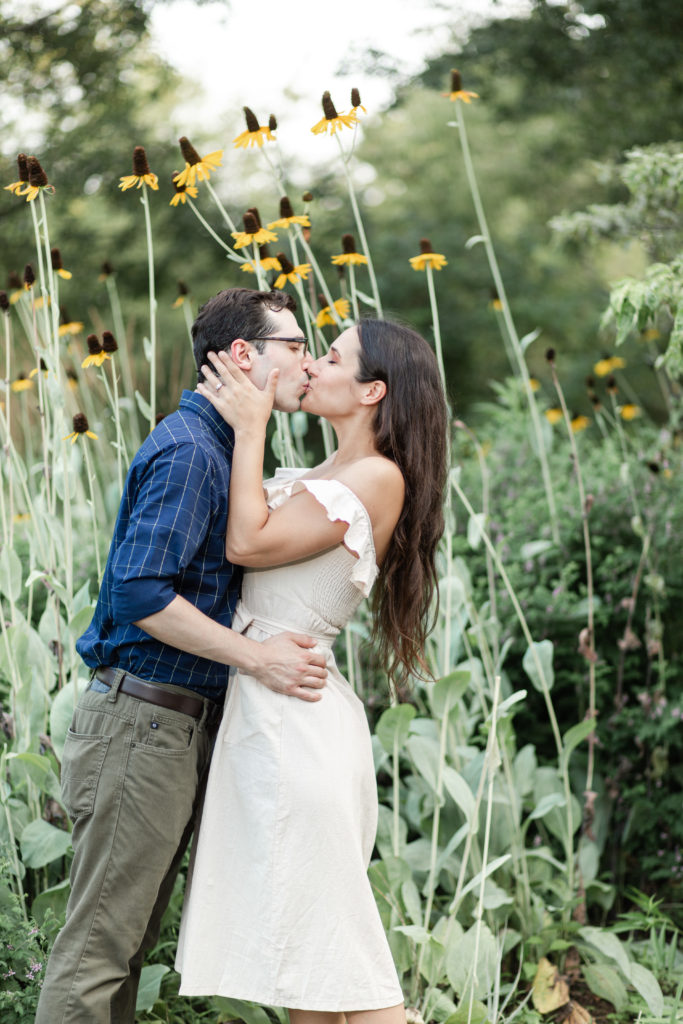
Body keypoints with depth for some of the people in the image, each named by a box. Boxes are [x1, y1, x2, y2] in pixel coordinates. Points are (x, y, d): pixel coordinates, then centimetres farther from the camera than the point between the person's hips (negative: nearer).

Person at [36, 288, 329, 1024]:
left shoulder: (220, 448, 18)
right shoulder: (186, 451, -15)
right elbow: (138, 592, -23)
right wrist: (257, 658, -19)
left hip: (182, 727, 10)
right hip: (143, 720, -10)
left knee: (130, 936, 14)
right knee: (98, 943, -5)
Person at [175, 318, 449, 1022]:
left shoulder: (379, 478, -12)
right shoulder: (324, 477, 16)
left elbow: (249, 542, -16)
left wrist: (250, 429, -9)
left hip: (295, 716, -9)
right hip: (259, 707, 9)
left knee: (332, 938, -6)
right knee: (294, 937, 13)